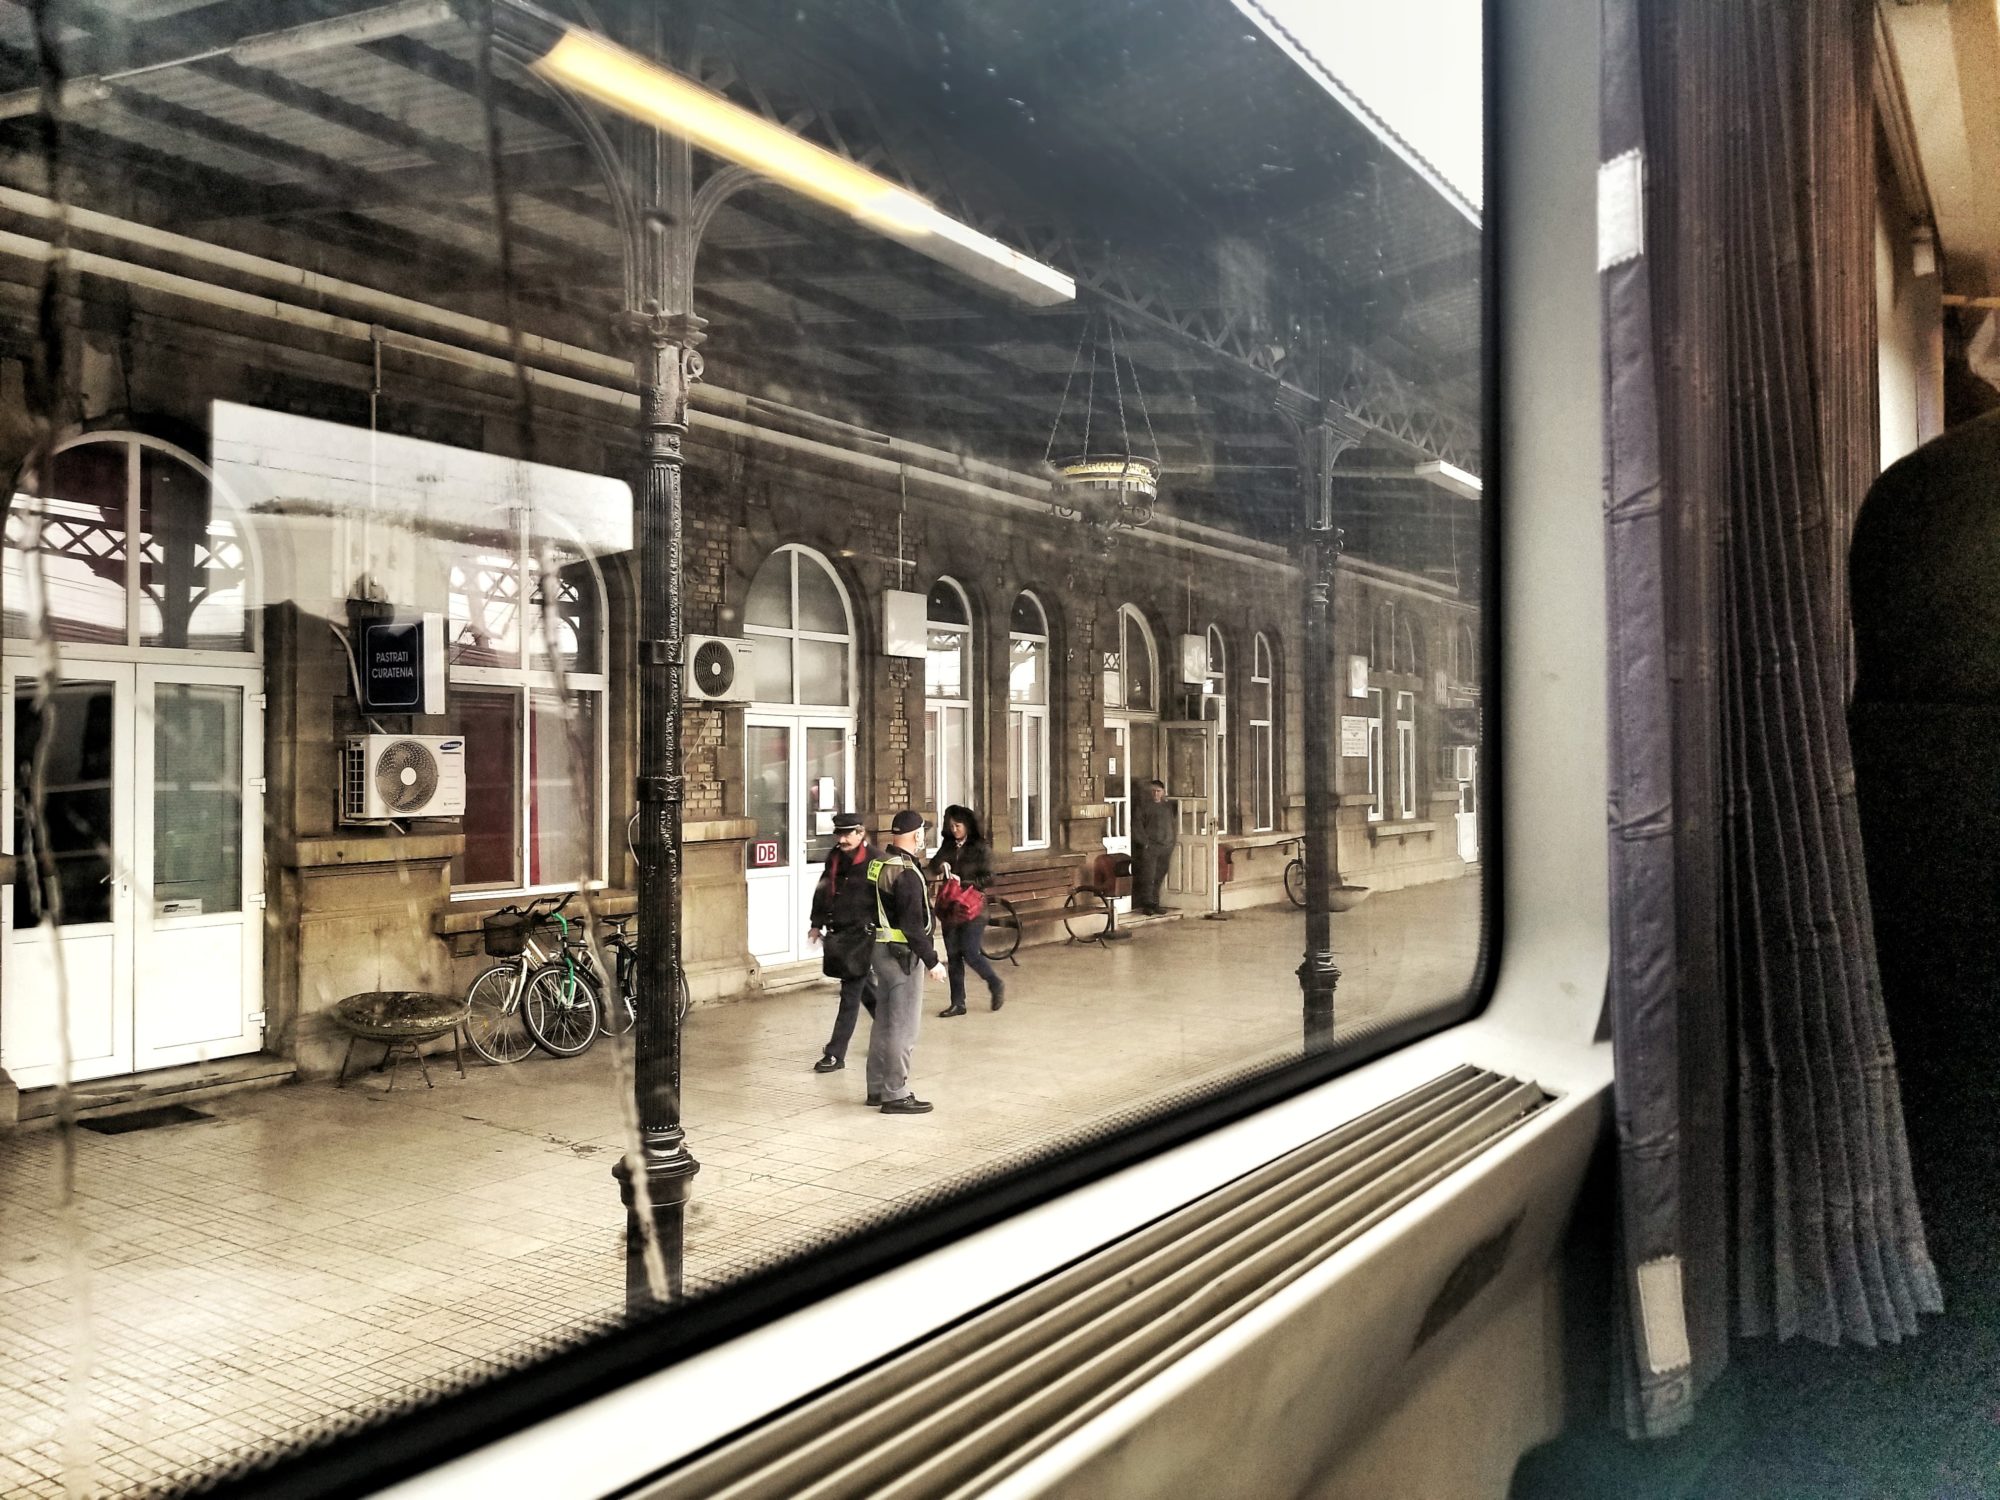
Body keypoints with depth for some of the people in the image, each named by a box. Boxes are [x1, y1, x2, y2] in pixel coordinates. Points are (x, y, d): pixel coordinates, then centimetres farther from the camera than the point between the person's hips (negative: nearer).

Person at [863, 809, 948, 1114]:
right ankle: (896, 1095, 4)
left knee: (883, 1022, 17)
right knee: (903, 1027, -2)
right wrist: (932, 961, -17)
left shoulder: (878, 863, 7)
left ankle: (877, 1088, 26)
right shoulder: (906, 874, -21)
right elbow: (912, 926, -24)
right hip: (903, 955, -10)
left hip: (881, 950, 10)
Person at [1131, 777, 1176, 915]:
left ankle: (1155, 904, 15)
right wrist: (1145, 842, -13)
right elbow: (1137, 825, -7)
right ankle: (1147, 905, -4)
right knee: (1148, 877, -8)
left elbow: (1173, 824, 25)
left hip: (1165, 847, 5)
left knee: (1159, 878, 8)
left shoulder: (1167, 807, 17)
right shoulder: (1143, 805, -1)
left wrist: (1171, 842, 12)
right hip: (1149, 847, -5)